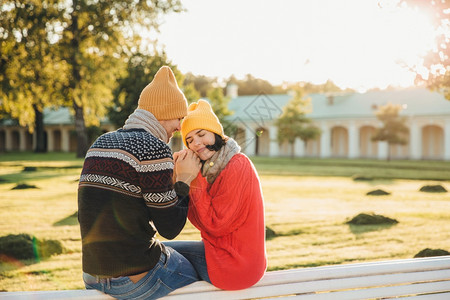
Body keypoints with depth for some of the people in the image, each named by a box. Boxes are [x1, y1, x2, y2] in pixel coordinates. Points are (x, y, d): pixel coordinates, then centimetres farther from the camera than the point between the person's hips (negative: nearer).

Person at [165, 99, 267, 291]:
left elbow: (215, 225, -20)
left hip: (233, 265, -9)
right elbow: (199, 220, 1)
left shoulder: (236, 167, -20)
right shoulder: (214, 168, 9)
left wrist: (194, 179, -17)